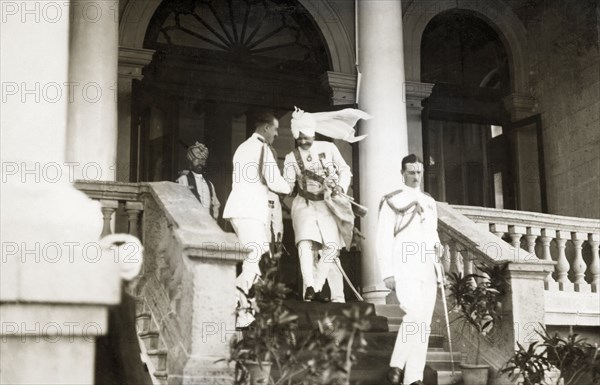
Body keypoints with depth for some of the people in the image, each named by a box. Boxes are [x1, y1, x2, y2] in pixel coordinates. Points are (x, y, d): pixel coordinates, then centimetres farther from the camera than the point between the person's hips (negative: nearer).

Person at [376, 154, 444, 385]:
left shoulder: (429, 203, 19)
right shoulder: (392, 201, 2)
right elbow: (384, 239, -3)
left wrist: (437, 246, 4)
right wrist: (387, 273, -11)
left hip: (428, 269, 6)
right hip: (404, 268, -5)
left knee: (424, 322, 1)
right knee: (415, 314, -22)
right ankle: (396, 364, -8)